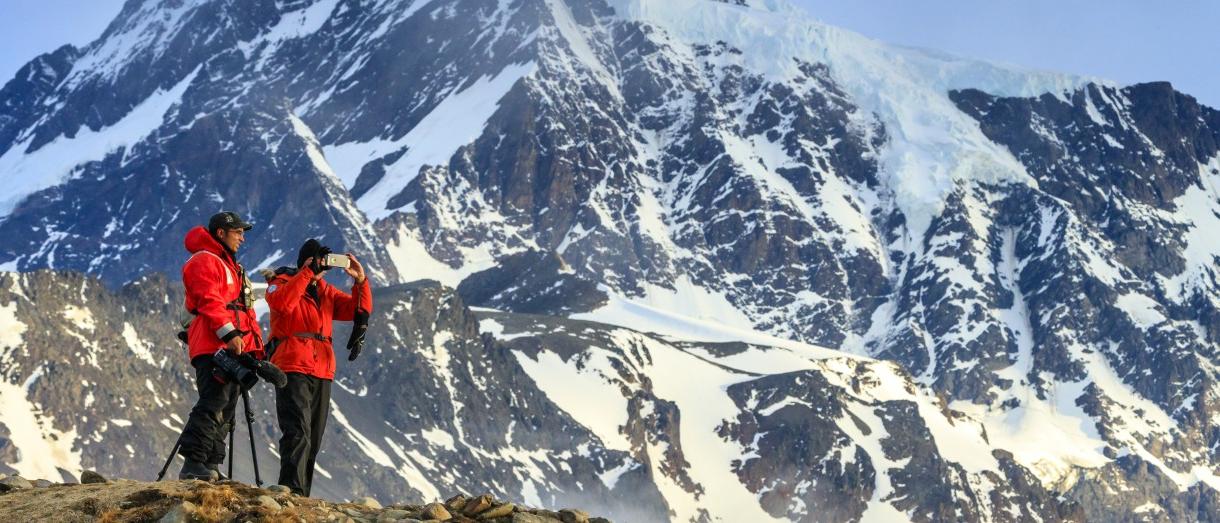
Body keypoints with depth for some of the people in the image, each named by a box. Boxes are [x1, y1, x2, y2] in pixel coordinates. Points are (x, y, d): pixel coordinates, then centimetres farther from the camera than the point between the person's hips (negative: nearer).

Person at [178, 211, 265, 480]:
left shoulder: (230, 265, 29)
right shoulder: (204, 261, -3)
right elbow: (209, 301, -16)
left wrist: (255, 345, 21)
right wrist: (229, 333, -24)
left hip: (234, 348, 10)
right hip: (214, 347, -10)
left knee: (225, 410, 6)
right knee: (213, 403, -19)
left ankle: (211, 466, 6)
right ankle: (193, 464, -24)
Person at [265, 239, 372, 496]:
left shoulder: (326, 291, 19)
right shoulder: (283, 282, 1)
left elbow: (359, 310, 12)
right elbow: (281, 302, -23)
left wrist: (360, 281, -3)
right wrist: (308, 273, -21)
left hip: (322, 373, 7)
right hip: (293, 369, -7)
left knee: (313, 440, 7)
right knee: (297, 432, -20)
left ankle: (301, 494, 11)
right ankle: (291, 489, -26)